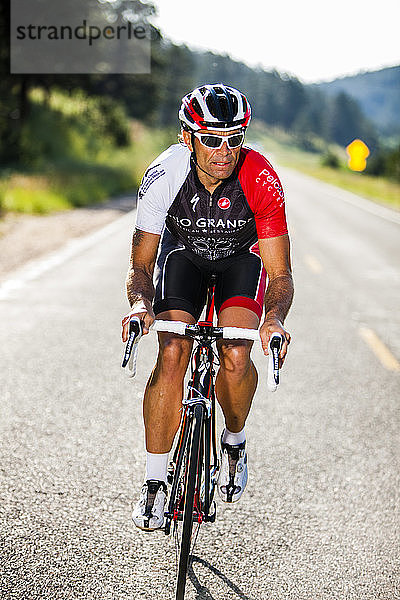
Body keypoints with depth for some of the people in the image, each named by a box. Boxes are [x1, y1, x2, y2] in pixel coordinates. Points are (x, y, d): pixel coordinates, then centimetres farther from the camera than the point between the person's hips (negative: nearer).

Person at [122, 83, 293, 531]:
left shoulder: (260, 180, -33)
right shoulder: (164, 175, -31)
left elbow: (280, 274, -29)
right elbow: (141, 265, -23)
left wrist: (274, 319, -49)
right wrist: (140, 304, -44)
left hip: (243, 255, -1)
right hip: (184, 250, 1)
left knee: (236, 356, -23)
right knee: (172, 353, -20)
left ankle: (234, 442, 9)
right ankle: (154, 483, -8)